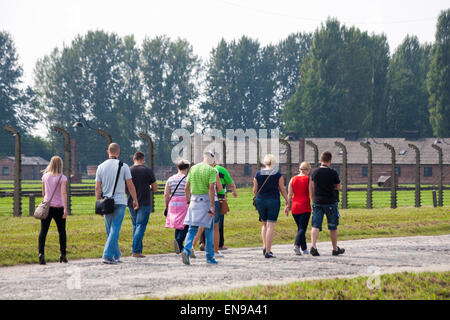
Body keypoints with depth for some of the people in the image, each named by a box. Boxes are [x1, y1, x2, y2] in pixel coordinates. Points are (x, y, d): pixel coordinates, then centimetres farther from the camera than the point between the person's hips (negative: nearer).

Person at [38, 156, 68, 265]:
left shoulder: (45, 176, 4)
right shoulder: (62, 178, -7)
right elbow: (63, 193, -17)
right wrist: (65, 209, -20)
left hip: (47, 206, 2)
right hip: (59, 207, -2)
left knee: (43, 231, -2)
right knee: (62, 231, 13)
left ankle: (41, 253, -18)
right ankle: (63, 254, 16)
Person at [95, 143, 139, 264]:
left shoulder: (101, 167, 4)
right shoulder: (123, 166, -4)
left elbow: (97, 188, 4)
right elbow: (130, 185, -2)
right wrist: (135, 200, 9)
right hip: (120, 201, -3)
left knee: (110, 230, 13)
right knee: (115, 230, -5)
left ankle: (116, 256, 20)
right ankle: (107, 255, -15)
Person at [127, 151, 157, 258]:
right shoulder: (148, 171, -6)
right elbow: (155, 188, -1)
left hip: (131, 203, 3)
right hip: (144, 203, -3)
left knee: (135, 226, 15)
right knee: (141, 226, -4)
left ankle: (138, 249, 16)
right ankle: (135, 250, -13)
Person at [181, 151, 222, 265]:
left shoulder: (193, 168, 8)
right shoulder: (211, 170, -7)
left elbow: (187, 188, 8)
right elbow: (211, 189, -16)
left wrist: (188, 201, 17)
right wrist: (212, 206, -17)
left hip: (194, 200, 4)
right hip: (206, 199, -4)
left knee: (192, 229, 6)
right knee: (209, 229, 8)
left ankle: (186, 250, -18)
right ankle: (210, 257, 13)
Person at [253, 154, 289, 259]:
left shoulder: (258, 174, 1)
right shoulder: (278, 174, -4)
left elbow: (255, 190, 6)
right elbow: (282, 190, -2)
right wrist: (287, 202, 7)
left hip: (260, 200, 3)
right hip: (273, 201, -3)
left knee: (264, 224, 21)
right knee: (270, 226, -1)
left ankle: (265, 246, 8)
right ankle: (268, 252, -4)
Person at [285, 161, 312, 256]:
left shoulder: (293, 179, 6)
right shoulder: (308, 179, -4)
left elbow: (289, 195, 5)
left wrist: (288, 207, 8)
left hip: (295, 206, 4)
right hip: (305, 206, -4)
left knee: (300, 227, 15)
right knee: (302, 228, -6)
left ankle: (304, 249, 20)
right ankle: (297, 245, -28)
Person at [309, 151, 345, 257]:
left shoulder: (314, 172, 0)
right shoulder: (333, 173, -10)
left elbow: (311, 189, 6)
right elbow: (338, 187, 1)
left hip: (317, 203, 2)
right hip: (330, 202, -2)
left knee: (315, 225, -1)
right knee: (333, 227, 11)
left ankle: (313, 246, -20)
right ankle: (335, 249, 20)